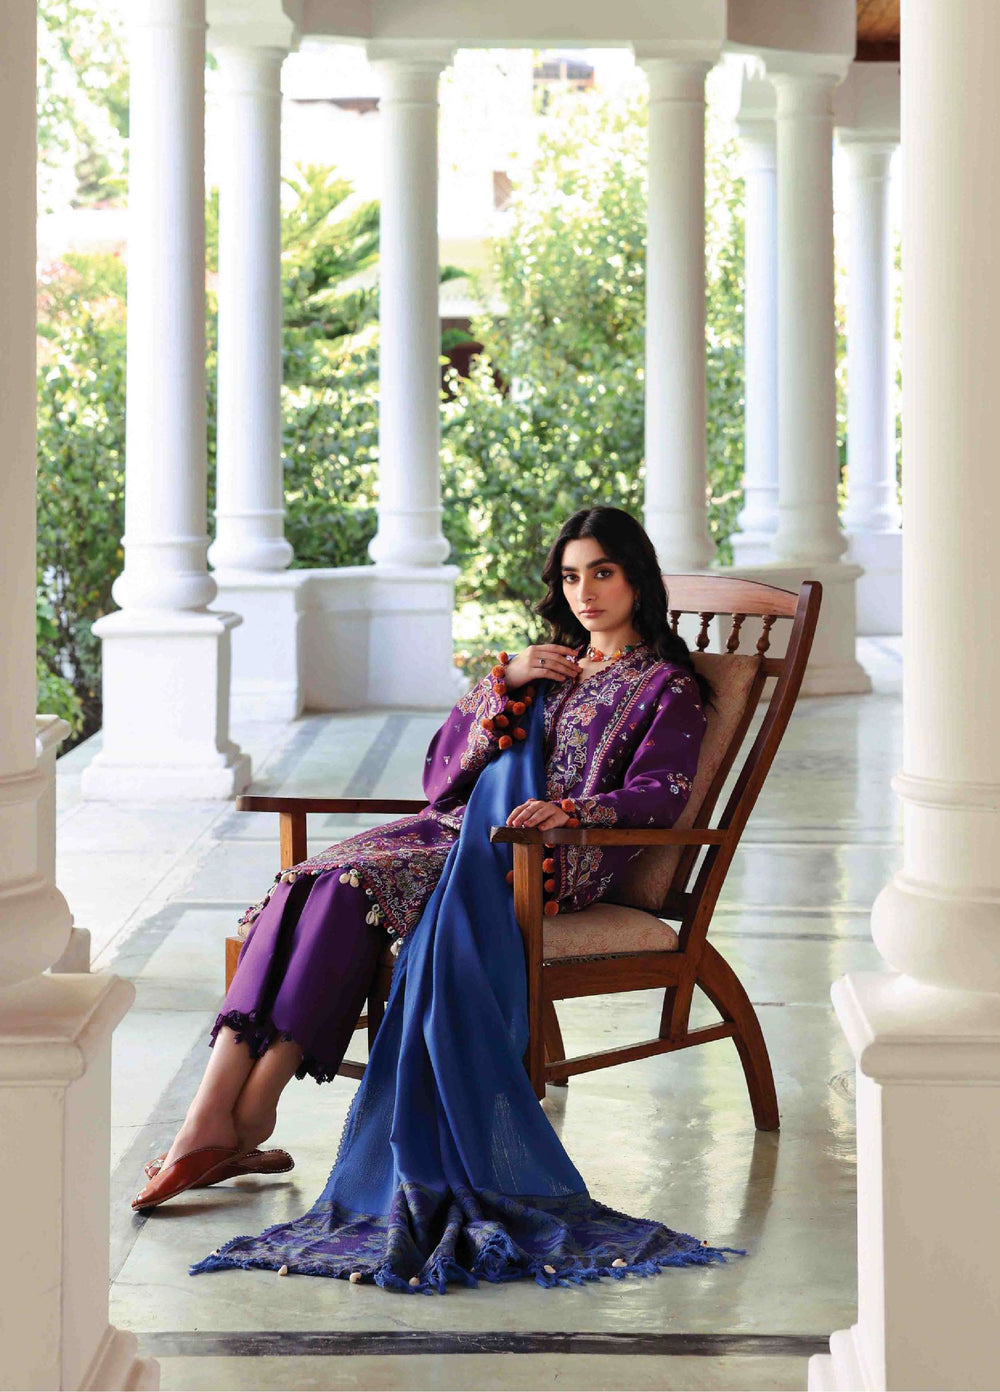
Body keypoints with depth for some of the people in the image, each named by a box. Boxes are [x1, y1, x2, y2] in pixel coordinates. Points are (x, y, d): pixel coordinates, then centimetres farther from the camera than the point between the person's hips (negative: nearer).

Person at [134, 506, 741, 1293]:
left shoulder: (667, 687, 11)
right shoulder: (548, 664, 30)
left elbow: (659, 794, -7)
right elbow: (443, 772, 20)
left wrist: (568, 808, -24)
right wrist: (504, 684, 6)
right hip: (463, 830, 6)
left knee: (352, 886, -29)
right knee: (311, 883, -24)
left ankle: (249, 1117, -30)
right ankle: (213, 1116, -34)